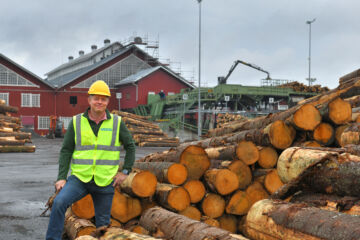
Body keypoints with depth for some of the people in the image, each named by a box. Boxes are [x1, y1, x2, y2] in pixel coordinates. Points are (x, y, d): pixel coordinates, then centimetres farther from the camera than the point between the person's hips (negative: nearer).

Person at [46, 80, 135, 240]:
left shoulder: (117, 123, 1)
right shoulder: (76, 122, 1)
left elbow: (130, 146, 12)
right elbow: (66, 151, 2)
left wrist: (125, 171, 3)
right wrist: (61, 177, -6)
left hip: (105, 183, 1)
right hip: (79, 178, 0)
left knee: (103, 224, 8)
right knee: (59, 203, -24)